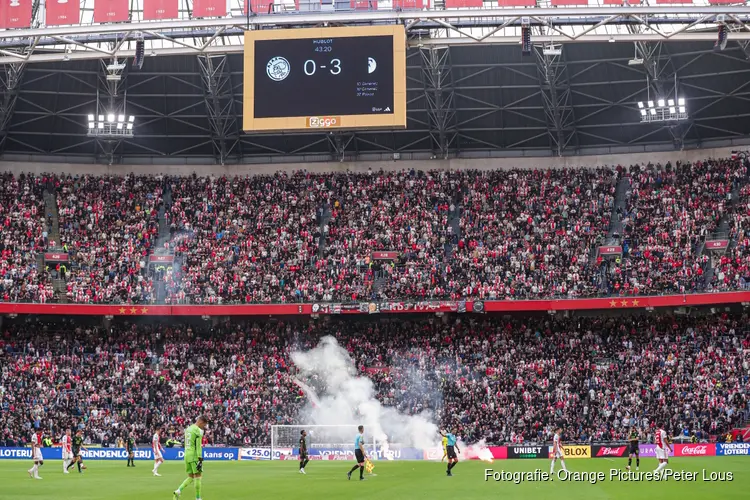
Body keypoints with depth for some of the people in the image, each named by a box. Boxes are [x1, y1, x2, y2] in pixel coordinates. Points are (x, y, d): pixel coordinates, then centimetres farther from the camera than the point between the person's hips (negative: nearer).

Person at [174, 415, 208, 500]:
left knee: (190, 477, 12)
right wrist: (200, 459, -16)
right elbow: (198, 446, -15)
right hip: (194, 456, -8)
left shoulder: (188, 429, 16)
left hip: (187, 455, 8)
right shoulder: (198, 430, -10)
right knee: (198, 476, -1)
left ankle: (178, 491, -5)